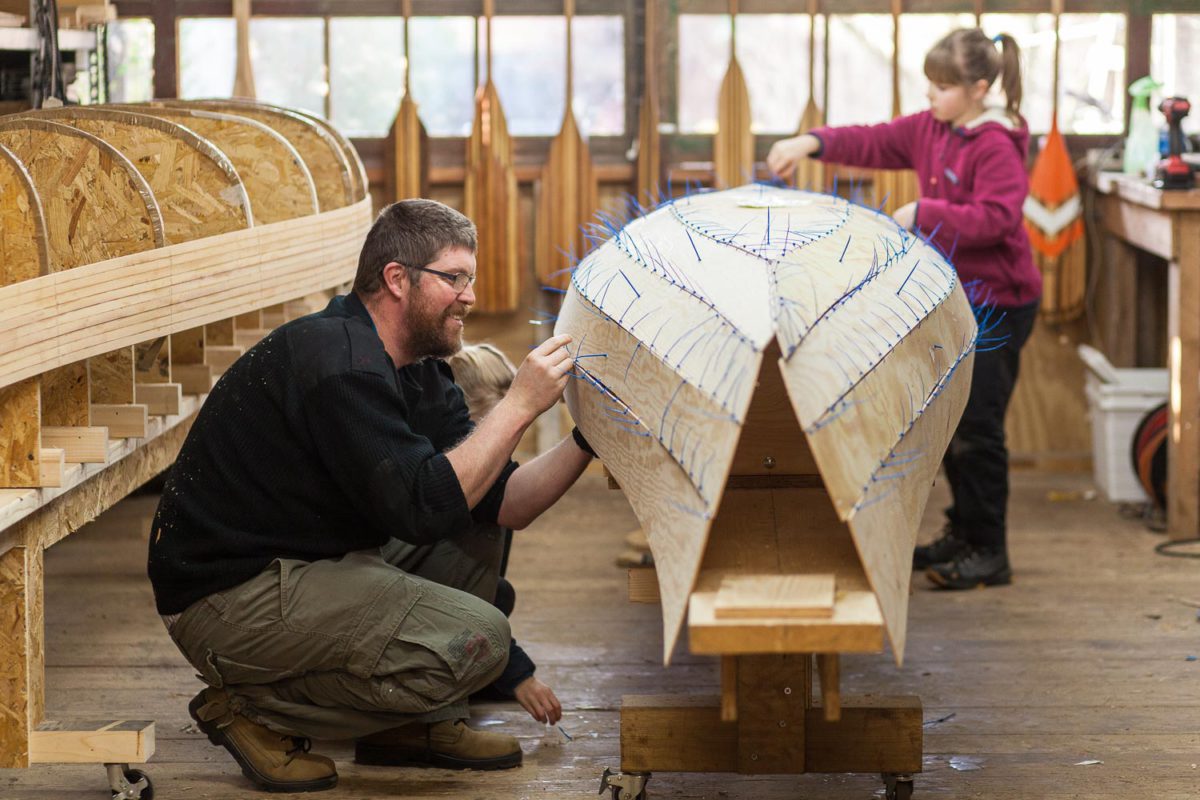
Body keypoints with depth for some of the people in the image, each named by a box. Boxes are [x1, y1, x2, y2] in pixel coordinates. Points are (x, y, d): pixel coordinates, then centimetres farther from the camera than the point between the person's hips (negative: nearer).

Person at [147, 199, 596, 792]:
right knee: (475, 638, -20)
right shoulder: (336, 361, -20)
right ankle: (254, 709, -7)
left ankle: (413, 724, 13)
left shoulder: (419, 376, 11)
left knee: (478, 521, 12)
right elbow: (423, 508, -26)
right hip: (228, 600, -11)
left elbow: (503, 503, 6)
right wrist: (519, 406, -21)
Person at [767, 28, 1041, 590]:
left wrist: (924, 213, -26)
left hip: (998, 301, -9)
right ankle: (963, 532, 28)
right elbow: (873, 143, 10)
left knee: (977, 427, -5)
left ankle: (989, 552, 4)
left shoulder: (996, 146, -18)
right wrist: (813, 143, -4)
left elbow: (995, 217, -27)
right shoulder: (929, 130, 7)